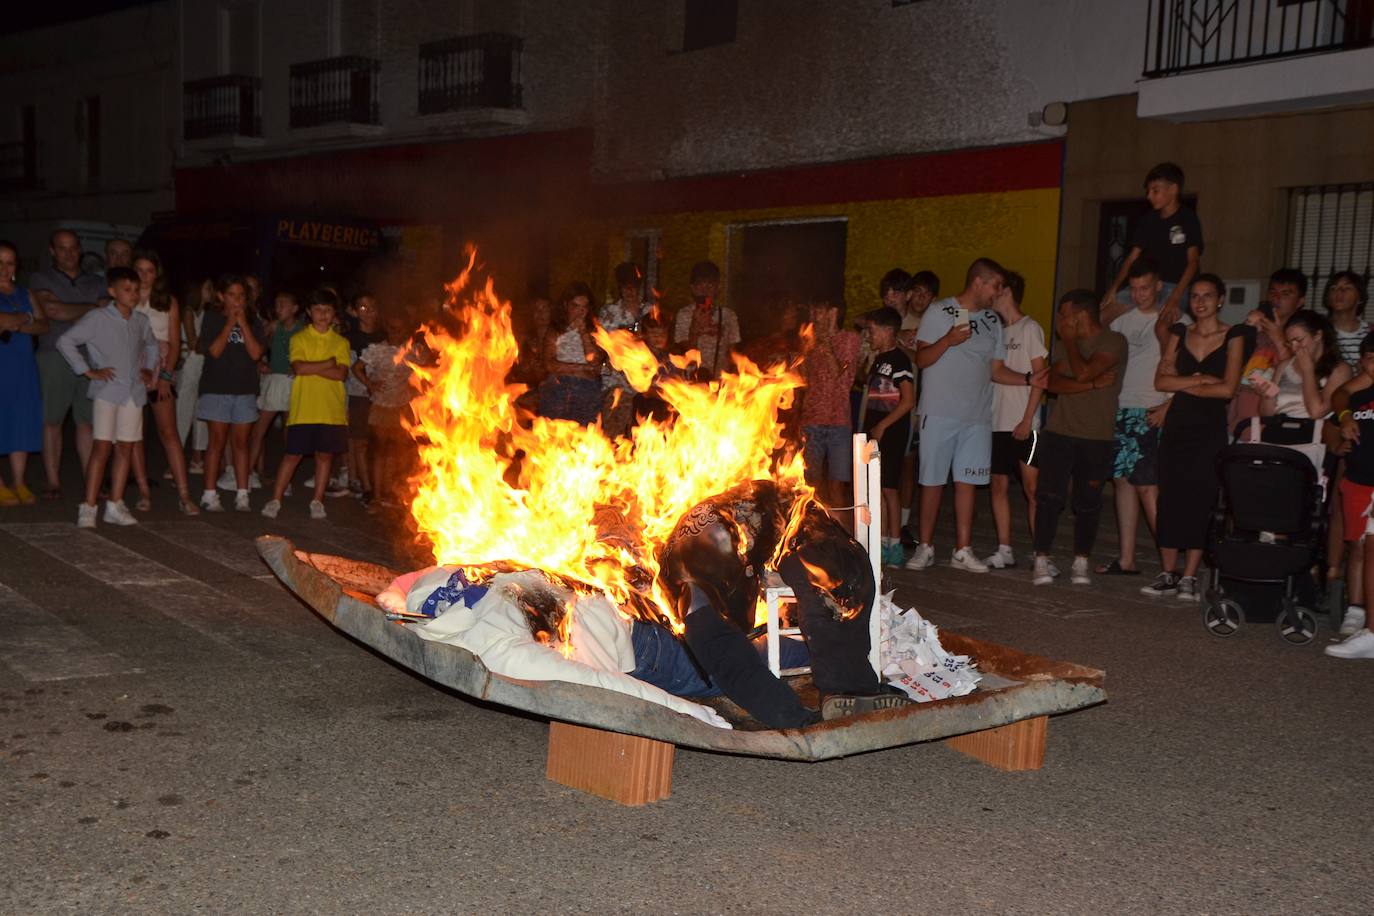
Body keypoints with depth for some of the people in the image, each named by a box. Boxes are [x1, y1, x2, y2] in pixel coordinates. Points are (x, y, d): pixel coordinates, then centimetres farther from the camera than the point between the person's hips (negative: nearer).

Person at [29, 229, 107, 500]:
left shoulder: (96, 283, 18)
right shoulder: (41, 279, 8)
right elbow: (52, 310, -9)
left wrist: (68, 312, -5)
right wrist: (91, 308, -2)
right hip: (54, 357, -2)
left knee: (87, 421, -1)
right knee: (51, 421, -1)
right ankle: (53, 482, 3)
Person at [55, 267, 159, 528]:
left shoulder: (140, 321, 10)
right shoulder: (97, 318, -6)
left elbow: (151, 345, 30)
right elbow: (65, 341, -8)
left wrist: (150, 369, 15)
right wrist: (88, 371, -10)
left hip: (134, 392, 5)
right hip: (108, 391, -5)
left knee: (125, 448, 6)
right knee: (102, 447, -9)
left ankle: (115, 506, 12)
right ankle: (88, 507, -5)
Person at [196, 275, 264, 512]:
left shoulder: (253, 321, 9)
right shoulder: (212, 319, 2)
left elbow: (256, 353, -4)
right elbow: (214, 351, -10)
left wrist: (243, 323, -9)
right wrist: (230, 323, -11)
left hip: (245, 389, 2)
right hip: (217, 388, -2)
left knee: (241, 442, 5)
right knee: (217, 440, -2)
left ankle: (242, 495, 7)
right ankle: (209, 495, 2)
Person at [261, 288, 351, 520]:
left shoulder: (341, 342, 8)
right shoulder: (299, 338, 5)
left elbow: (341, 373, -6)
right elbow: (298, 368, -12)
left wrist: (310, 367, -11)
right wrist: (328, 364, -9)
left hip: (332, 410, 2)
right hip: (303, 409, -2)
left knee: (325, 455, 6)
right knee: (293, 455, 1)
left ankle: (317, 501, 15)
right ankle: (275, 500, 8)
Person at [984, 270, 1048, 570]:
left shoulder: (1029, 328, -3)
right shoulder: (997, 329, 15)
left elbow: (1039, 376, -8)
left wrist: (1027, 419, -14)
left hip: (1023, 425, -6)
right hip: (997, 422, 7)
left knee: (1032, 488, -6)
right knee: (999, 486, 6)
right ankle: (1005, 550, 11)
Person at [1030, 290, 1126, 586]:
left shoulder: (1113, 342, -5)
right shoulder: (1073, 343, 14)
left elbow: (1082, 372, -20)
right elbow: (1053, 381, 0)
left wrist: (1069, 340, -4)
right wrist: (1092, 385, -14)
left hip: (1097, 438, -4)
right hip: (1058, 432, 4)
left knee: (1088, 503, 4)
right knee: (1049, 497, -4)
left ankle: (1080, 564, 15)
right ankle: (1041, 563, 0)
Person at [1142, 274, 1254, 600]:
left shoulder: (1233, 337, 0)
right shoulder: (1179, 334, 10)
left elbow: (1228, 388, -11)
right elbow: (1161, 380, -1)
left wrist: (1183, 386, -5)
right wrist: (1200, 379, -11)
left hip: (1210, 429, -3)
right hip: (1177, 426, 3)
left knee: (1200, 500, -4)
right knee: (1170, 498, 1)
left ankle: (1189, 577, 1)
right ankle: (1168, 574, 9)